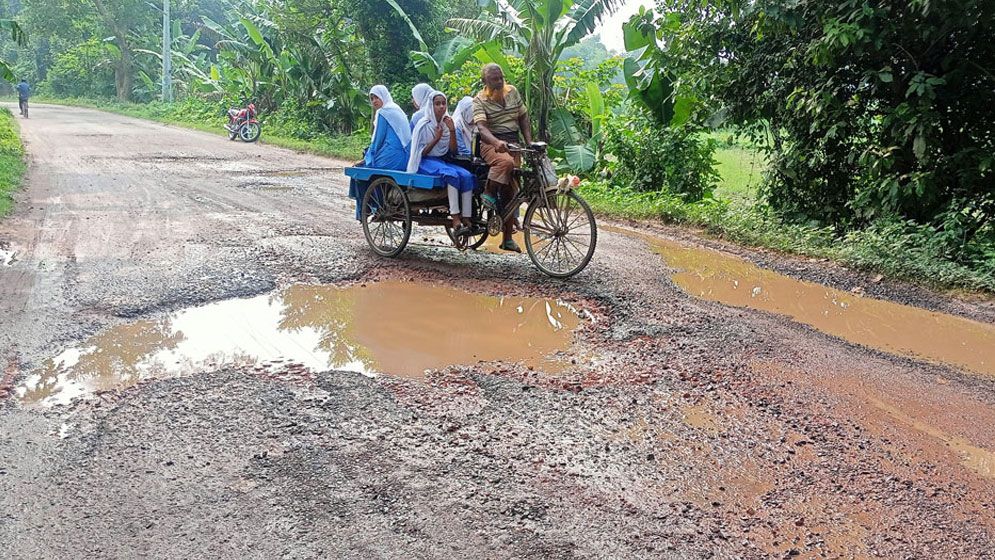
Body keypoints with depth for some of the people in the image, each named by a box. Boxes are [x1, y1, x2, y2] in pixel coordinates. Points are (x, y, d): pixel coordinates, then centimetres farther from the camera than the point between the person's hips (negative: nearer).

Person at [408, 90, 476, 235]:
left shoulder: (447, 123, 14)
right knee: (452, 175, -35)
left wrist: (452, 131, -6)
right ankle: (456, 221, -41)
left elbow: (453, 151, 7)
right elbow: (421, 153, -6)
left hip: (443, 161, 5)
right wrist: (436, 139, -15)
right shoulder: (424, 125, -2)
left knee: (467, 176, -25)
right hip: (426, 163, -5)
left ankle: (466, 220, -32)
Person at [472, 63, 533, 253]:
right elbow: (481, 127, -21)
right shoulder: (480, 100, -6)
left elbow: (523, 117, 16)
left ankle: (508, 238, 9)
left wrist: (529, 142, 4)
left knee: (511, 192, 2)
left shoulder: (512, 92, 10)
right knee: (505, 161, -41)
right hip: (491, 144, -5)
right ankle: (489, 193, -16)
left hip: (513, 144, 5)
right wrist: (496, 142, -40)